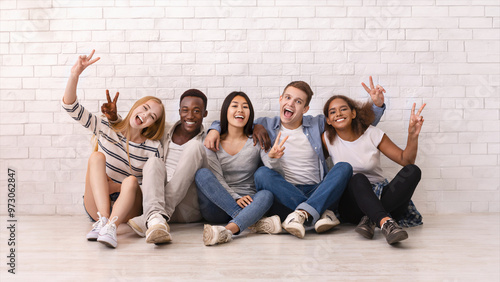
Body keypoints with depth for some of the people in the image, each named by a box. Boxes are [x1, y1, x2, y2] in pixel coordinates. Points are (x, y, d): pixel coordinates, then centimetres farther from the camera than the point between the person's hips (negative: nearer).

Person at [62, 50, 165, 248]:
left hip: (127, 208, -1)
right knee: (97, 156, -23)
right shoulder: (106, 130, 3)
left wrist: (120, 186, -15)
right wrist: (75, 75, -18)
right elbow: (71, 108, -4)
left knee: (131, 180, -32)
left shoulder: (153, 148, -2)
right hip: (96, 206, 1)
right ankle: (103, 219, -39)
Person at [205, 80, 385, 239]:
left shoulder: (317, 124, 12)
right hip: (283, 197, -1)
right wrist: (214, 129, 0)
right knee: (262, 173, -28)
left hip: (318, 193, 1)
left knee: (344, 167, -22)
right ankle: (321, 214, -33)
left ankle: (303, 213, -39)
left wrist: (377, 104, -1)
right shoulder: (266, 126, 11)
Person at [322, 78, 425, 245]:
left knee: (412, 171, -21)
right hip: (351, 202, -2)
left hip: (380, 198, 2)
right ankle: (385, 223, -54)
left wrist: (413, 136, -14)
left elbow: (405, 159, 5)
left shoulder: (373, 134, 2)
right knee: (358, 179, -34)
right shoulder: (327, 139, 2)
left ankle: (370, 219, -30)